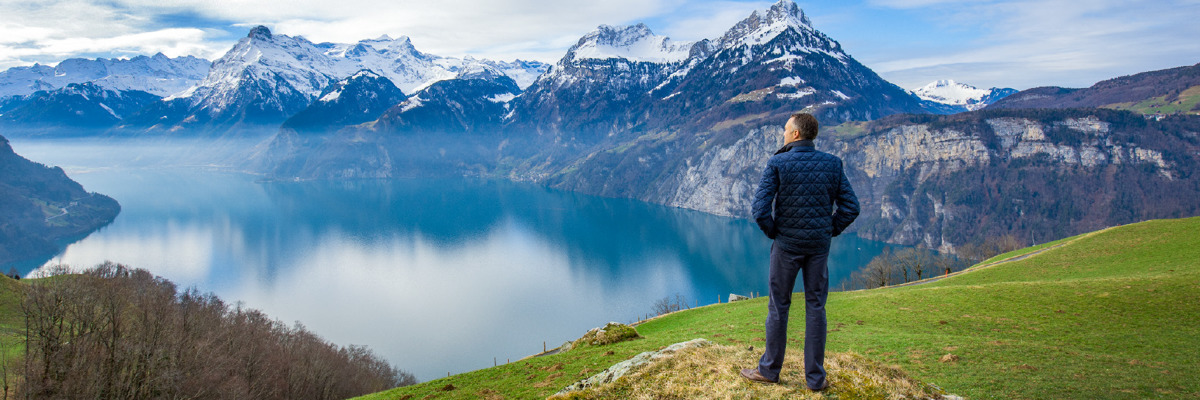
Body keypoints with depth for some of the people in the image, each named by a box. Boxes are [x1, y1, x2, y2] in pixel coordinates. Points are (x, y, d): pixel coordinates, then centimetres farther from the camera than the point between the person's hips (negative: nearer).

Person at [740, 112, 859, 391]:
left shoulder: (777, 163, -10)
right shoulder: (832, 164, 0)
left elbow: (760, 208, -17)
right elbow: (851, 207, -1)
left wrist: (773, 232, -1)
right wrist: (830, 231, 7)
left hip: (786, 243, -3)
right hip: (819, 245, 3)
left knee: (778, 307, 9)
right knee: (816, 308, 9)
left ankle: (770, 369, 20)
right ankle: (816, 377, 15)